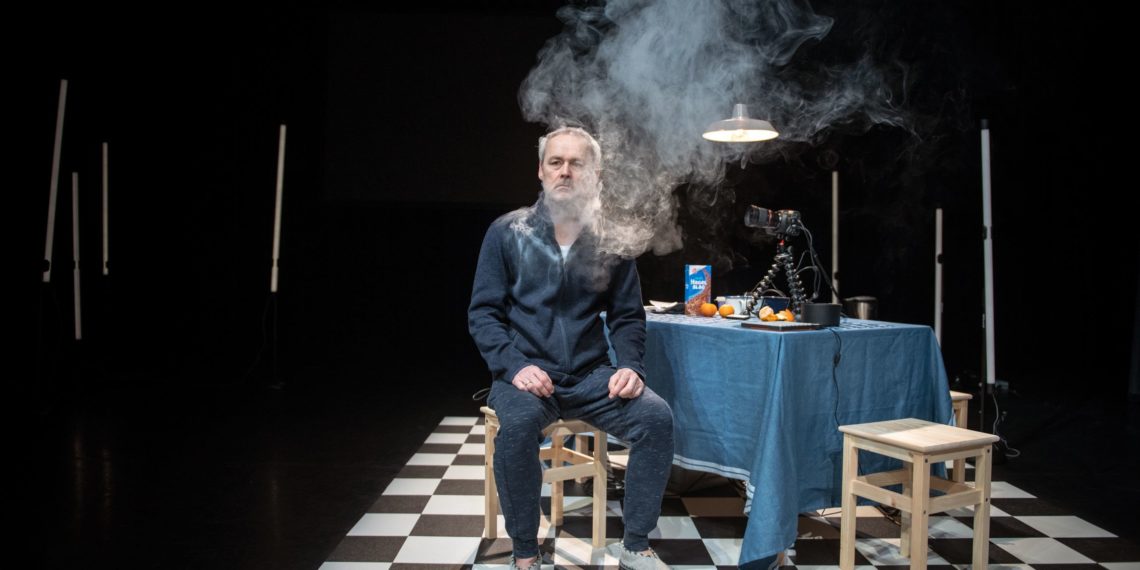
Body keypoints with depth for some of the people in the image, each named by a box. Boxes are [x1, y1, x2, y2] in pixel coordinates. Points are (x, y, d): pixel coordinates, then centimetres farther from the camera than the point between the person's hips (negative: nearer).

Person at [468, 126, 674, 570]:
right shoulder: (507, 232, 1)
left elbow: (627, 316, 11)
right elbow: (482, 313, 0)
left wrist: (631, 366, -9)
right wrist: (515, 366, -17)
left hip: (591, 374, 2)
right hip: (527, 371, -2)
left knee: (657, 416, -22)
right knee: (518, 422, -34)